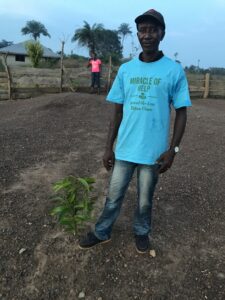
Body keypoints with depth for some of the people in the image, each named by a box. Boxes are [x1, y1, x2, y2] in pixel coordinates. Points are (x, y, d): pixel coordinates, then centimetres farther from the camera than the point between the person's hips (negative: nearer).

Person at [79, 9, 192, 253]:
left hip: (153, 151, -2)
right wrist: (108, 147, 5)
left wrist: (172, 150, -7)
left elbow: (181, 113, -1)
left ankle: (141, 232, 41)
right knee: (114, 196, 15)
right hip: (124, 149, 3)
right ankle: (102, 233, 36)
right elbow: (117, 112, 6)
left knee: (145, 200, 16)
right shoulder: (125, 70, 3)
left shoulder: (174, 71, -6)